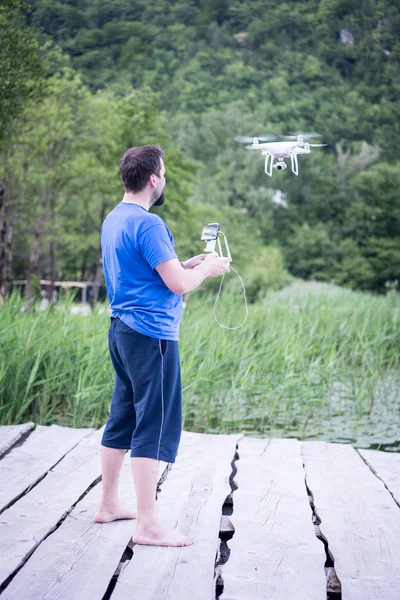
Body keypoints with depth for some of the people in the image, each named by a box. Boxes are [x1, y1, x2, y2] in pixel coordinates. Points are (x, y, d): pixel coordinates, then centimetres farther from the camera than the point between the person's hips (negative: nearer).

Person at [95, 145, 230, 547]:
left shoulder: (112, 220, 14)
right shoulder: (147, 223, -16)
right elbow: (179, 285, -18)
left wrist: (187, 264, 17)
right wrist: (206, 269, 1)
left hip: (122, 329, 10)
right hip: (151, 334, -10)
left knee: (122, 420, 17)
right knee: (156, 427, -5)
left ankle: (108, 505, 28)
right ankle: (148, 525, -2)